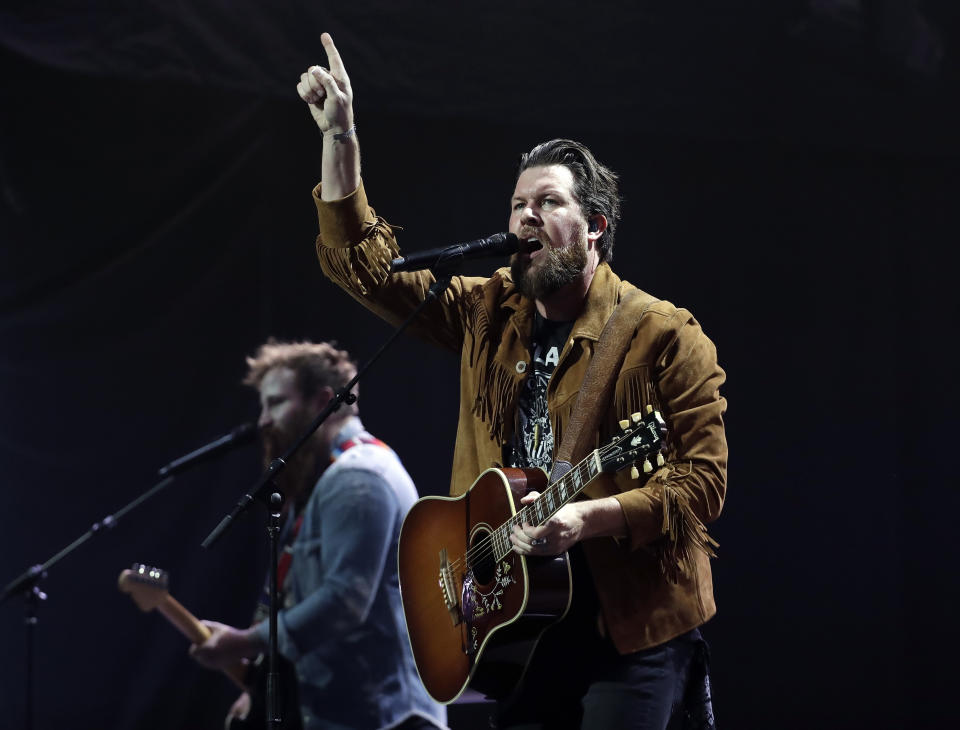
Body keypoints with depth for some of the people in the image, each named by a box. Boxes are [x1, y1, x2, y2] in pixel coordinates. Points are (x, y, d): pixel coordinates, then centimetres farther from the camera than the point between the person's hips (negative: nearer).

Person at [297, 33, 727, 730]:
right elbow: (365, 265, 11)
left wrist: (591, 517, -25)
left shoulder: (663, 336, -8)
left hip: (630, 625, -5)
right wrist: (341, 137, 4)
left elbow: (703, 480, -13)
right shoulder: (489, 314, 9)